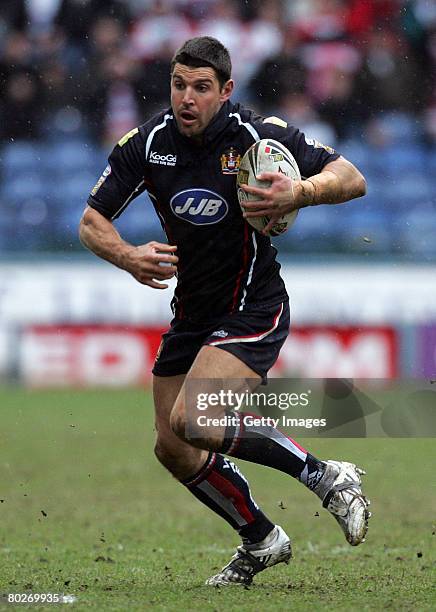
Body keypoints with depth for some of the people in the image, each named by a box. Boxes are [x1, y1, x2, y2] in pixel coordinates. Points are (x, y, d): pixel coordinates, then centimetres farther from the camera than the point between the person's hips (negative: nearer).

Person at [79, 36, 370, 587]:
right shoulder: (146, 144, -8)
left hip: (253, 311, -6)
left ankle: (326, 477, -12)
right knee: (173, 450, 9)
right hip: (190, 314, 6)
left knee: (191, 422, -25)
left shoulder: (259, 136, -17)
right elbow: (91, 221, -2)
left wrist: (299, 193, -32)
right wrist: (130, 258, -23)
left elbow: (352, 178, -12)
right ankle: (261, 541, 30)